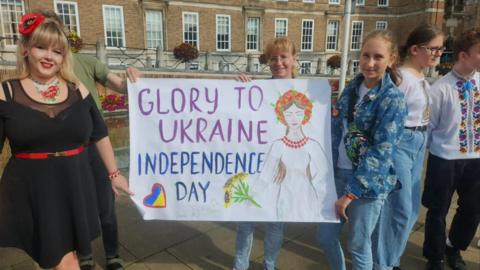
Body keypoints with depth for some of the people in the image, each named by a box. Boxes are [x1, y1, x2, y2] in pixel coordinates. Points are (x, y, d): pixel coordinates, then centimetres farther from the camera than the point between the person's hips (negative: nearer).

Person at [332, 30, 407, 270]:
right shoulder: (352, 88, 4)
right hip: (340, 172, 6)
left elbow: (382, 152, -18)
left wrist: (350, 193, -19)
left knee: (358, 245, 7)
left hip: (369, 181, -5)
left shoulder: (393, 99, -14)